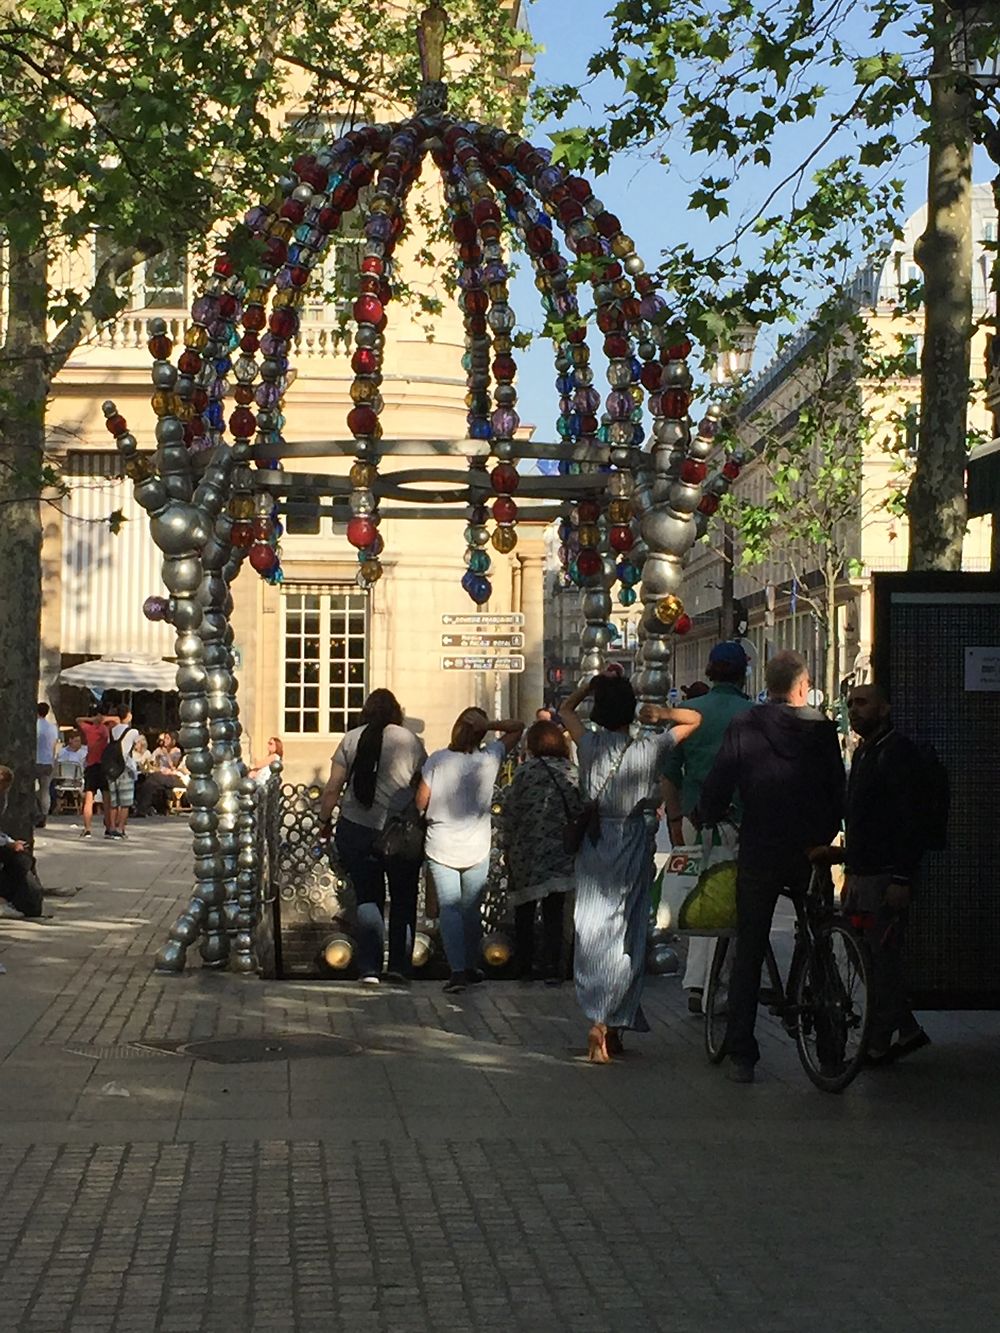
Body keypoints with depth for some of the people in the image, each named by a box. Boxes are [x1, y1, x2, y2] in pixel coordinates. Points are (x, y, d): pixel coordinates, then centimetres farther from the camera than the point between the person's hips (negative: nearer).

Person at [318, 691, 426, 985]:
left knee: (367, 898, 7)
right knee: (403, 900, 11)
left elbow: (332, 788, 2)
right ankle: (399, 966, 11)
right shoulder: (409, 740, -1)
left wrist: (324, 822, 14)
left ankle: (369, 968, -2)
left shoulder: (351, 739, 2)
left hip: (357, 829, 1)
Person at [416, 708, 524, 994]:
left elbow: (420, 802, -5)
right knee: (472, 909, 16)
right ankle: (470, 967, 27)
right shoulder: (489, 759, -6)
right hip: (476, 850, 1)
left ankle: (458, 970, -13)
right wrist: (489, 724, -8)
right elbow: (517, 728, 6)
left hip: (441, 848, -1)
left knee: (449, 909, -1)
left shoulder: (437, 760, -9)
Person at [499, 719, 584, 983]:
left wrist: (508, 846, 5)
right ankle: (551, 968, -2)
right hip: (560, 852, 1)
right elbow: (580, 810, 0)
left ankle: (524, 968, 14)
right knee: (553, 912, 6)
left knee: (524, 912, 11)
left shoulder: (526, 771, -6)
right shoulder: (571, 772, 0)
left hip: (526, 852, -1)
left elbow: (510, 811, -5)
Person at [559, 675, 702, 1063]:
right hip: (633, 845, -2)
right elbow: (695, 719, 4)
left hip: (594, 843, 2)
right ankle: (606, 1024, -11)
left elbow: (565, 709, 17)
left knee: (592, 927, 9)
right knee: (624, 931, 0)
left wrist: (592, 684, 10)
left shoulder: (590, 744, -3)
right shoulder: (648, 748, -8)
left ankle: (602, 1021, 13)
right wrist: (664, 714, -5)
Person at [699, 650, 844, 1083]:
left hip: (758, 853, -1)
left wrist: (709, 821, 14)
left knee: (749, 954, 5)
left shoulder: (744, 726, -4)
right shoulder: (822, 729, 0)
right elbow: (839, 792, 4)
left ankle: (741, 1055, 2)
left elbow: (717, 786, -6)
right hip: (810, 853, 1)